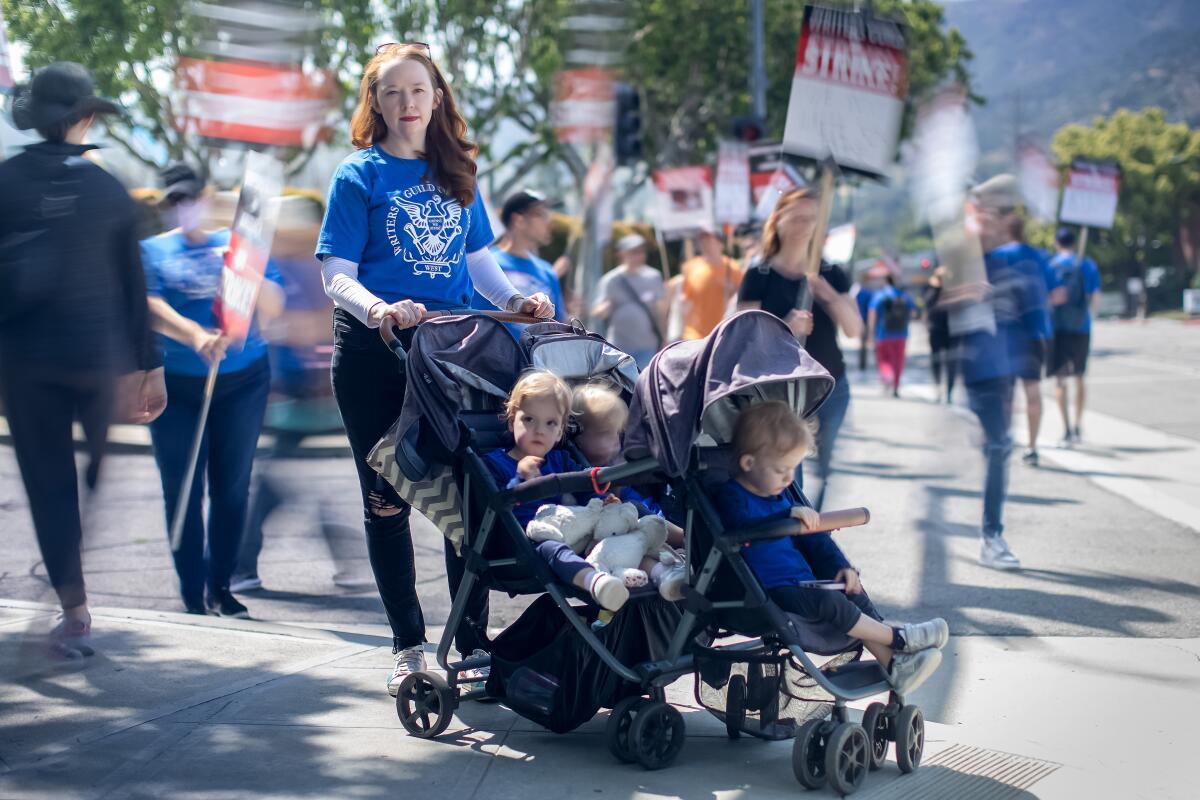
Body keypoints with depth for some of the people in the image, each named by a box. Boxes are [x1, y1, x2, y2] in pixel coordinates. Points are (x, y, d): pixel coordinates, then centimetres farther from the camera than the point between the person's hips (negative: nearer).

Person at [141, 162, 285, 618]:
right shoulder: (153, 251, 7)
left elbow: (273, 309, 2)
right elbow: (151, 308, -10)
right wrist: (196, 336, -28)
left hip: (243, 380, 1)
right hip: (177, 385, -1)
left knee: (232, 487, 3)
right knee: (182, 490, -3)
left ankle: (220, 588, 12)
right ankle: (192, 597, 3)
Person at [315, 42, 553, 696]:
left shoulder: (456, 173, 11)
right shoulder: (359, 175, -2)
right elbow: (336, 274, -7)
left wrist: (514, 301, -2)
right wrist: (377, 308, -27)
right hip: (375, 353, -3)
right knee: (387, 499, 4)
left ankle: (472, 641, 11)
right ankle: (408, 646, 14)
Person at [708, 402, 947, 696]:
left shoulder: (779, 496, 18)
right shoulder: (729, 497, -12)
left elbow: (811, 537, 23)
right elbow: (746, 529, -33)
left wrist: (840, 565, 10)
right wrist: (788, 515, -43)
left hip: (802, 585, 9)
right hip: (767, 594, -9)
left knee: (854, 594, -3)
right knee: (828, 602, -25)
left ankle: (893, 663, -10)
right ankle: (897, 638, -12)